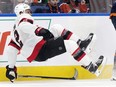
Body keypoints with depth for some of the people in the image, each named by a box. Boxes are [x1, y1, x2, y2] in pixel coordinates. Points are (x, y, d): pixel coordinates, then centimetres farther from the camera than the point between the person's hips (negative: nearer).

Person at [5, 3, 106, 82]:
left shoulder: (15, 31, 25)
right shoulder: (23, 20, -2)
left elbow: (11, 49, 21)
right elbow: (25, 26, -27)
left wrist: (11, 68, 19)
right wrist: (39, 30, -43)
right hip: (40, 52, -10)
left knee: (57, 28, 16)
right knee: (70, 45, -15)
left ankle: (80, 44, 5)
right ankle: (91, 67, -19)